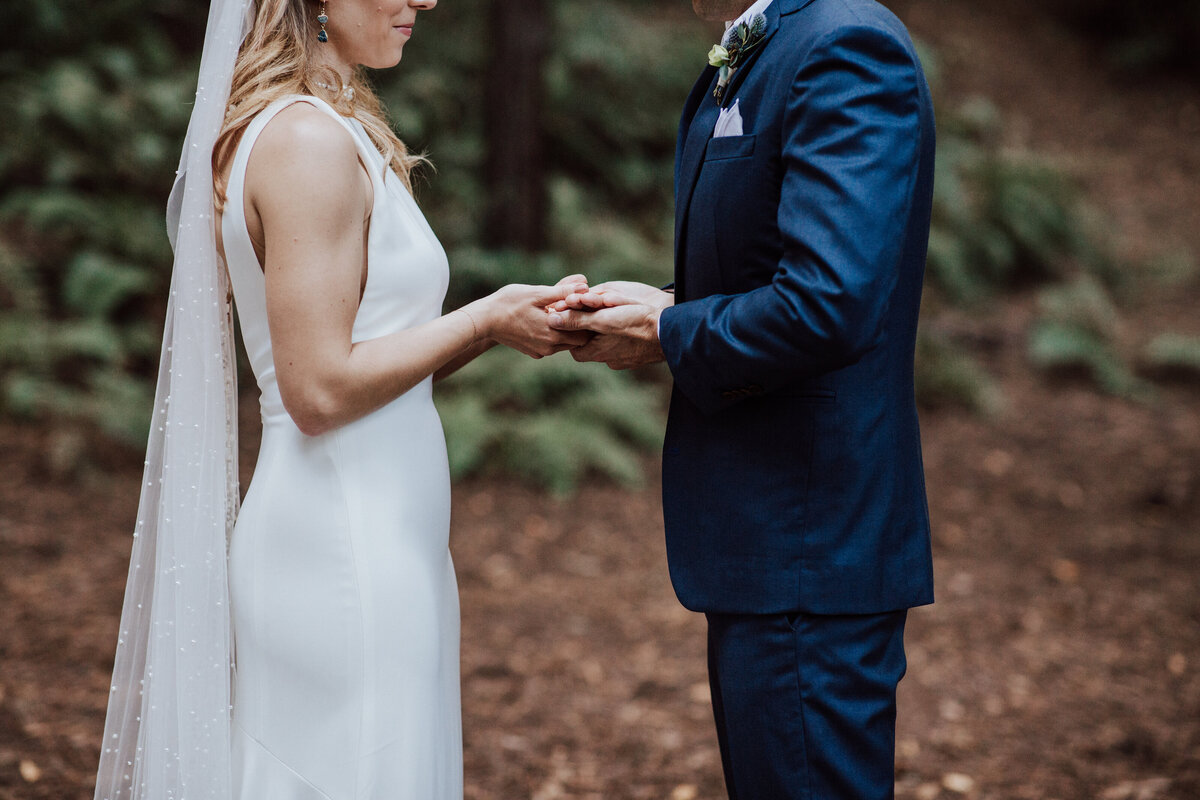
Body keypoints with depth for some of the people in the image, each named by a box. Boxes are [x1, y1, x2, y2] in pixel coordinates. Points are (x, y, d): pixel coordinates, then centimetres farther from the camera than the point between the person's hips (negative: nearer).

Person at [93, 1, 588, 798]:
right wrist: (486, 321, -10)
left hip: (362, 535, 9)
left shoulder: (301, 129, 14)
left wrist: (519, 317, 4)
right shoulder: (312, 142, -16)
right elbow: (322, 389, -19)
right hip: (346, 551, -9)